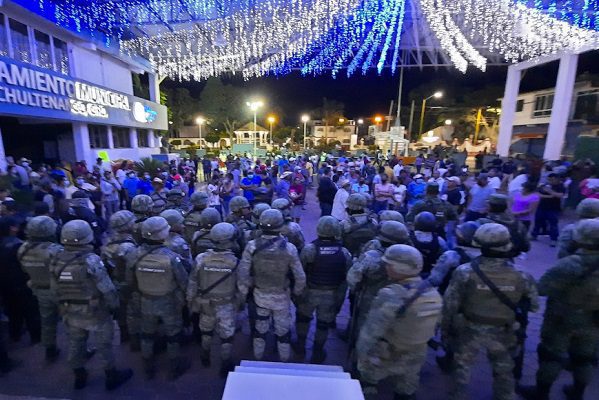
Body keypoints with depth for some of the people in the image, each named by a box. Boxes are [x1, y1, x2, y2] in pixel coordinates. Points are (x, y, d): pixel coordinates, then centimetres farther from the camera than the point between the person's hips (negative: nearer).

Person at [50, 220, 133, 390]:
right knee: (103, 345, 13)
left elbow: (55, 289, 5)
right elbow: (107, 289, -22)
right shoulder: (91, 260, -27)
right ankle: (112, 377, 29)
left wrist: (65, 304, 20)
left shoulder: (56, 261, -8)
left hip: (70, 313, 6)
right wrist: (114, 305, -6)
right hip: (95, 313, -5)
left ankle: (79, 376, 43)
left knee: (75, 344, 24)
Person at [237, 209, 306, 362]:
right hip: (282, 296, -1)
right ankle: (284, 360, 44)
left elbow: (242, 274, -16)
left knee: (260, 326, 26)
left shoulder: (252, 246, -21)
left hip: (260, 294, 2)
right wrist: (297, 293, 4)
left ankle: (258, 358, 47)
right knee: (283, 329, 22)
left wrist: (243, 294, 0)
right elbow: (300, 277, -15)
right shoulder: (289, 248, -23)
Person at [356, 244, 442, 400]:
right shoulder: (433, 294, -9)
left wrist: (362, 357, -16)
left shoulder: (391, 295, -33)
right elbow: (431, 327, 2)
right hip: (415, 358, 6)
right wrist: (415, 347, 15)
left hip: (385, 358, -5)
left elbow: (371, 331, -30)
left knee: (368, 384, 20)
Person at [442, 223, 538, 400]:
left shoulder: (465, 272, -27)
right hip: (502, 333, 2)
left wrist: (445, 328, 0)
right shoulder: (521, 276, -19)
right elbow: (533, 305, -1)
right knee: (504, 370, 30)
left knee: (462, 366, 23)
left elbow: (450, 304, -17)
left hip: (469, 330, -2)